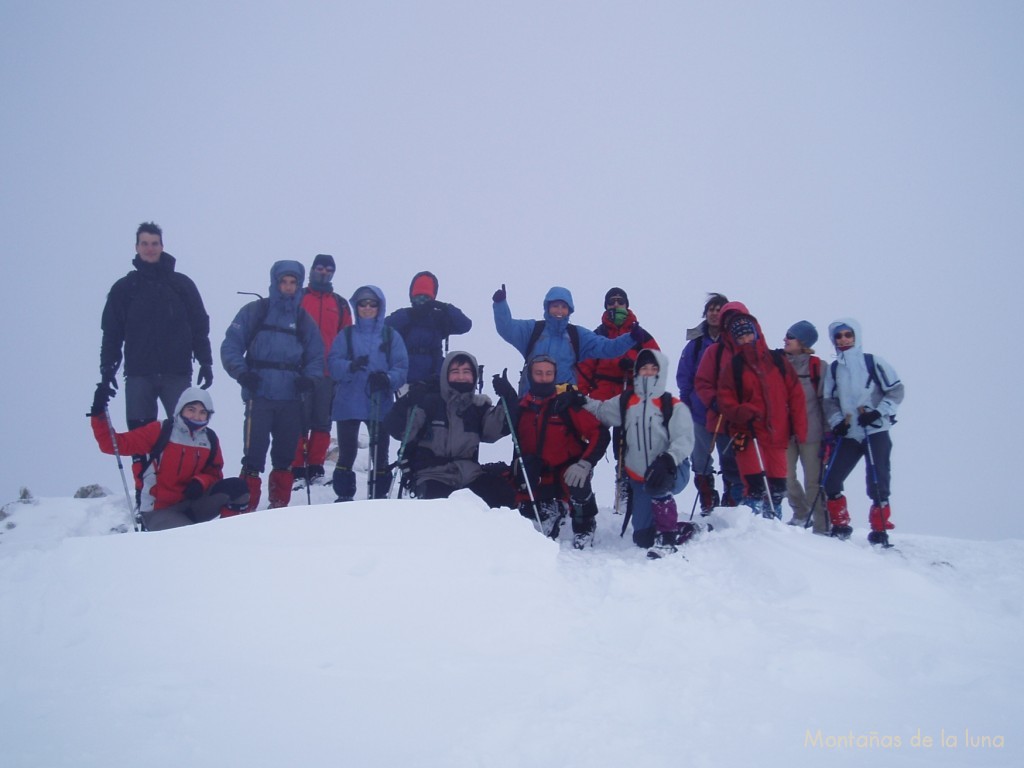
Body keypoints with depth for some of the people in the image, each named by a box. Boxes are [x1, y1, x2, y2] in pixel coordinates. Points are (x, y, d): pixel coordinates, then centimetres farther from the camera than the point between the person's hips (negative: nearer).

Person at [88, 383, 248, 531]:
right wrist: (99, 413, -25)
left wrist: (200, 482, -12)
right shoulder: (160, 431, -9)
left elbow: (214, 473, 11)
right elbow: (113, 444, -12)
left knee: (236, 487, -17)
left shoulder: (210, 439, 3)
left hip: (190, 505, 4)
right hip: (158, 511, -4)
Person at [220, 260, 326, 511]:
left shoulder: (304, 319, 13)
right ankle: (246, 507, 0)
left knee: (285, 457, 9)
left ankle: (279, 506, 20)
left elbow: (316, 356, 14)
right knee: (254, 455, -8)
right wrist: (242, 372, -13)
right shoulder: (254, 311, 5)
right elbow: (230, 346, 2)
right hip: (259, 396, -3)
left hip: (291, 398, 3)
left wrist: (309, 378, -5)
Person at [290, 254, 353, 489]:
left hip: (329, 373, 2)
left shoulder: (340, 304, 14)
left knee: (322, 423, 5)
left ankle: (315, 468, 12)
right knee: (300, 421, -5)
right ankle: (297, 470, -1)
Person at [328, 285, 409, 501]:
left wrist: (388, 378, -23)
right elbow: (333, 364, -1)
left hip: (380, 405, 0)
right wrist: (350, 366, -22)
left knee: (380, 453, 6)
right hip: (348, 403, 0)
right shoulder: (346, 335, 8)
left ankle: (379, 496, 17)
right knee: (347, 452, 3)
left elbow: (401, 367, -2)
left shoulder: (391, 336, 5)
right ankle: (344, 496, 13)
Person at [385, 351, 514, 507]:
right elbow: (398, 430, -9)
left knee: (504, 493, -14)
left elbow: (496, 429, -1)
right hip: (432, 473, -4)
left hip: (468, 471, 4)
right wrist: (409, 402, -25)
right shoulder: (429, 402, -1)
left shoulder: (478, 405, 12)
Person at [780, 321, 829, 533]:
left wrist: (827, 432, -5)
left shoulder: (817, 366, -2)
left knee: (814, 481, -1)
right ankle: (801, 513, 30)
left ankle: (822, 526, 8)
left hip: (810, 430, -4)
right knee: (786, 477, 6)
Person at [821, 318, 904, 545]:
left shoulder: (873, 362, -2)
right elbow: (829, 400, 11)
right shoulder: (833, 369, 9)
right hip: (849, 434, 4)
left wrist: (878, 412, -14)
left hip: (876, 432, -4)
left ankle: (880, 530, 6)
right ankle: (840, 526, 13)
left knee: (877, 482, -6)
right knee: (832, 481, -2)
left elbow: (896, 390, -2)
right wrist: (836, 422, -5)